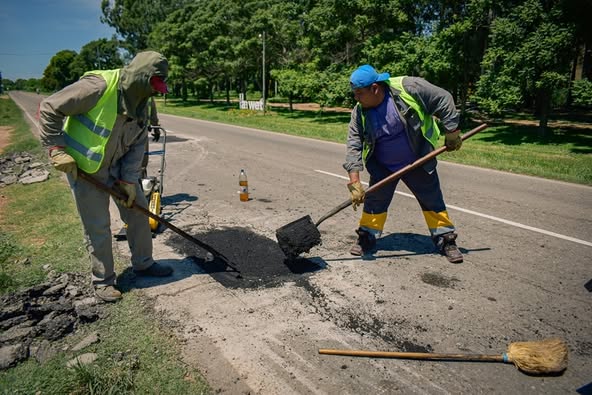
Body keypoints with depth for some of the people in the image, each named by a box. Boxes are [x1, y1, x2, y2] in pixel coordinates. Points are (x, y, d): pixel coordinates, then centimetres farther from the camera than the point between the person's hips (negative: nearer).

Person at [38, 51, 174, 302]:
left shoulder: (142, 102, -2)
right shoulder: (98, 86, -25)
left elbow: (137, 144, 0)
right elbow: (49, 108, -19)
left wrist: (128, 179, -7)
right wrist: (57, 148, -23)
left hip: (117, 166, 7)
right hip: (83, 167, -7)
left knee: (138, 211, 9)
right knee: (97, 227, -1)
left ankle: (143, 263, 27)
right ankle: (103, 280, 17)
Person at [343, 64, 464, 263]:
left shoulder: (408, 88, -24)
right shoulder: (359, 112, -14)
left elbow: (443, 99, -15)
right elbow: (354, 146, -17)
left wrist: (452, 132, -12)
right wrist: (354, 182, -25)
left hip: (418, 163, -2)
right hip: (382, 167, 2)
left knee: (433, 202, 8)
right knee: (374, 202, 6)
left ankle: (446, 240, 23)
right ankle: (366, 238, 24)